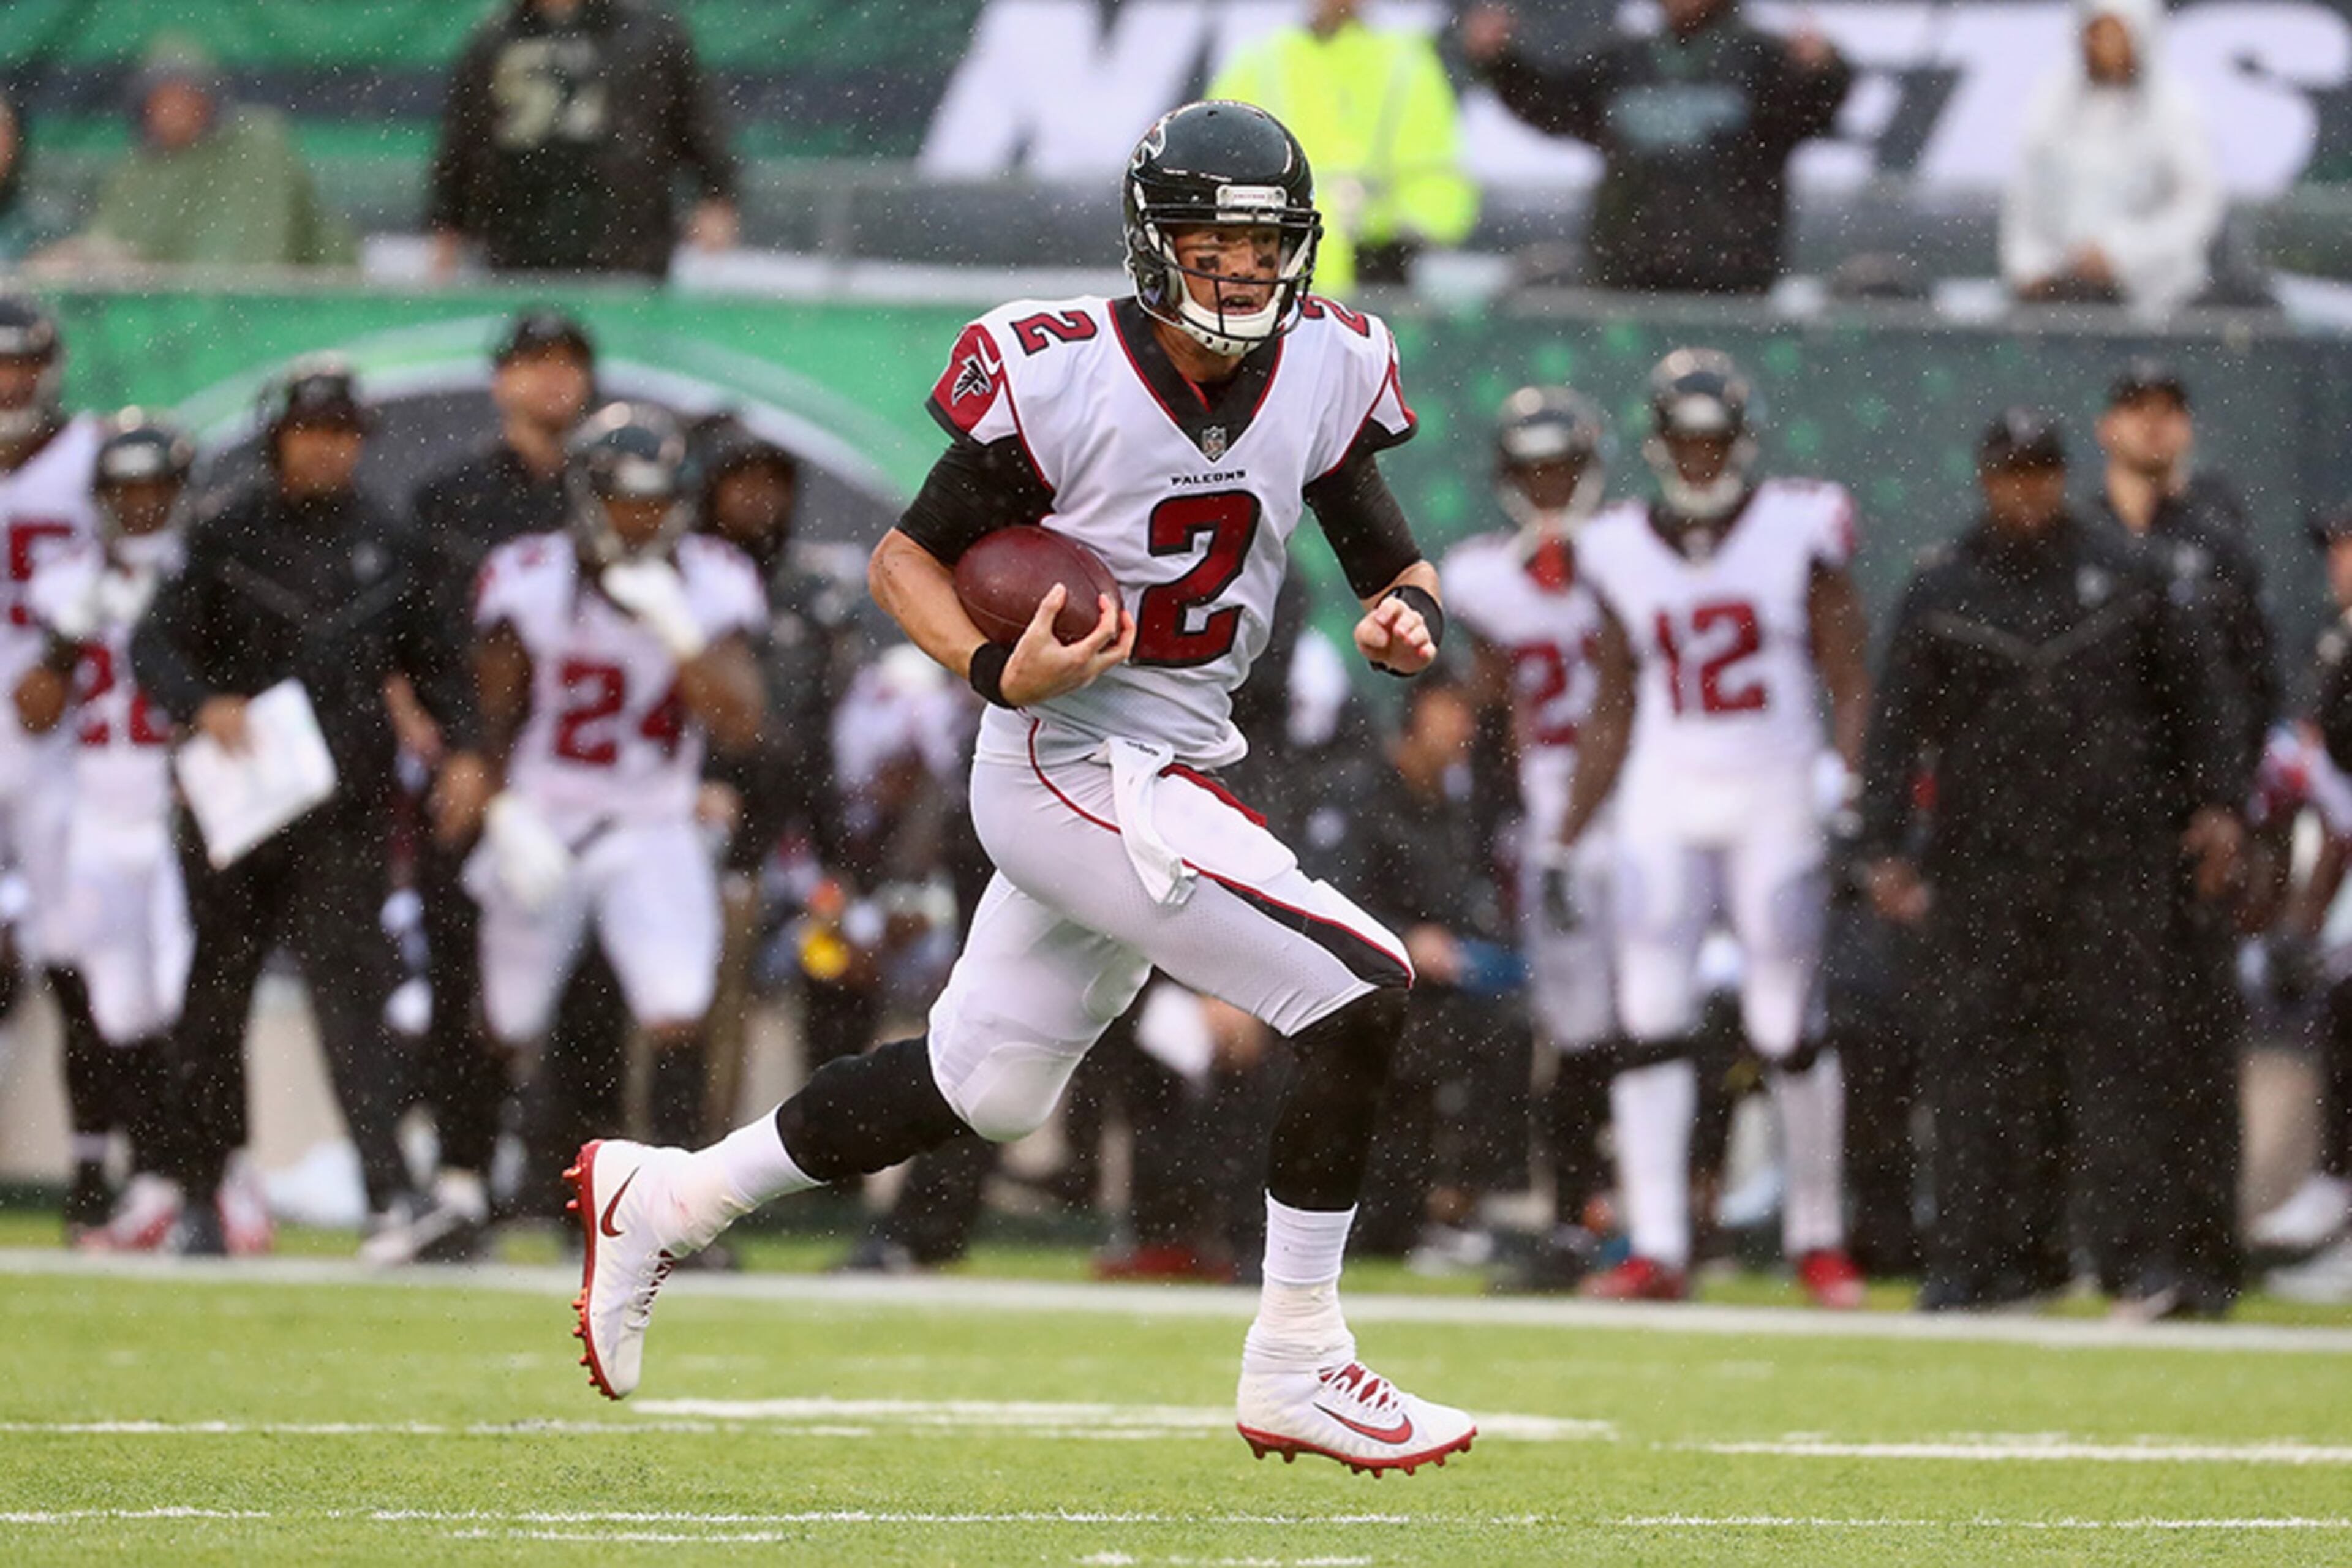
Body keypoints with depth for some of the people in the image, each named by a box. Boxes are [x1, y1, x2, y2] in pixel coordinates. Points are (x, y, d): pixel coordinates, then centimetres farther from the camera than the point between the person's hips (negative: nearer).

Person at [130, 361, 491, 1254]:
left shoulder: (381, 541, 10)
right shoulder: (225, 534, 0)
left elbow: (429, 656, 17)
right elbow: (155, 644, -5)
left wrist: (463, 747, 2)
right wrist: (203, 705, -25)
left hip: (348, 811, 1)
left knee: (351, 985, -12)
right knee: (215, 1001, 8)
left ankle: (389, 1191, -21)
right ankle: (200, 1194, 21)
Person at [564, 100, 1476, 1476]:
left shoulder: (1322, 372, 0)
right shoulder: (1064, 379, -16)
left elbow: (1392, 559, 8)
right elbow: (909, 554, -7)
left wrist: (1410, 616, -15)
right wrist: (999, 668, -24)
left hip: (1176, 774, 8)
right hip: (1074, 768, -8)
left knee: (983, 1088, 20)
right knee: (1362, 997, -16)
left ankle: (665, 1200, 35)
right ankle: (1296, 1367, -6)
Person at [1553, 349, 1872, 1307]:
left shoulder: (1797, 535, -1)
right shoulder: (1622, 553, 8)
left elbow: (1852, 686, 0)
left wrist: (1847, 782, -16)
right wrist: (1567, 834, 11)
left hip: (1774, 801, -2)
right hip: (1663, 805, 3)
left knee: (1787, 1029, -2)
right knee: (1650, 1023, -6)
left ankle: (1818, 1236, 13)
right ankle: (1657, 1247, -6)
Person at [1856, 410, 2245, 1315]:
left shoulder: (2129, 580, 9)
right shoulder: (1941, 596, 7)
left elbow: (2195, 696, 14)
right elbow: (1898, 727, 3)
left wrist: (2217, 802, 4)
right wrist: (1884, 848, -6)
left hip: (2111, 856, 0)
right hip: (1984, 858, 0)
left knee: (2109, 1047, -5)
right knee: (1982, 1056, -2)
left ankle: (2134, 1253, -6)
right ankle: (1986, 1253, 2)